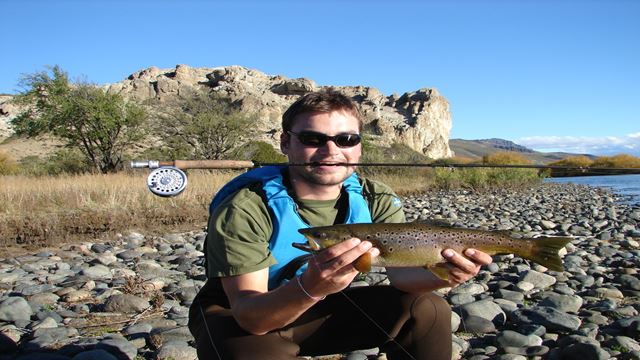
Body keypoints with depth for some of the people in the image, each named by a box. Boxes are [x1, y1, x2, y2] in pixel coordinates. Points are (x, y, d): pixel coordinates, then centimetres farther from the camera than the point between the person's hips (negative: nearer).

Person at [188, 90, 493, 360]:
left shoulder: (375, 200, -11)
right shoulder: (245, 209, -27)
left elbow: (402, 270, -19)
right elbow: (249, 316, -32)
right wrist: (309, 288, -52)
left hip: (324, 310, 5)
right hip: (238, 318, -4)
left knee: (427, 310, -12)